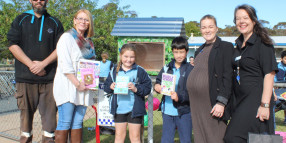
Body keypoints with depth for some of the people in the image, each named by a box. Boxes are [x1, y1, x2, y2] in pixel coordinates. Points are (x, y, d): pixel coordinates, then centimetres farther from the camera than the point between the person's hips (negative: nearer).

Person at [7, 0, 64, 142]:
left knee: (49, 109, 1)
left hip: (49, 77, 0)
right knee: (26, 109, 7)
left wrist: (43, 64, -10)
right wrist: (31, 64, -9)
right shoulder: (20, 20, 11)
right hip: (25, 76, 0)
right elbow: (13, 45, 2)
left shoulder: (55, 23, 11)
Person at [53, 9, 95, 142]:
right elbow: (65, 64, -12)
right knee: (65, 124, -6)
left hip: (83, 86, 7)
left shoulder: (88, 42, 19)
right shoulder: (67, 37, -2)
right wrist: (77, 83, -16)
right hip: (68, 85, -6)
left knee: (78, 123, 7)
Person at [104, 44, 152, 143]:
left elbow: (148, 88, -4)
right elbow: (106, 86, 9)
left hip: (135, 109, -2)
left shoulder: (140, 71, -3)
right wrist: (111, 86, -12)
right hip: (119, 108, 2)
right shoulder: (114, 70, 4)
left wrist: (136, 89, -18)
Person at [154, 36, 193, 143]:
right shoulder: (166, 68, 6)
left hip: (184, 112, -4)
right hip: (167, 111, 4)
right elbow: (158, 81, 14)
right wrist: (157, 87, -8)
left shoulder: (190, 70, -8)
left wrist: (179, 97, -26)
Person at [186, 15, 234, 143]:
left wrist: (221, 102, -17)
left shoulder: (226, 47, -1)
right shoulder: (199, 51, 19)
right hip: (196, 103, 7)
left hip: (213, 103, -6)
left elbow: (228, 77, -9)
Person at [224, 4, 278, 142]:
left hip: (256, 100, -7)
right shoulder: (239, 45, 15)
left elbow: (269, 74, -14)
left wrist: (265, 105, -21)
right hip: (240, 100, 7)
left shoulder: (262, 43, -8)